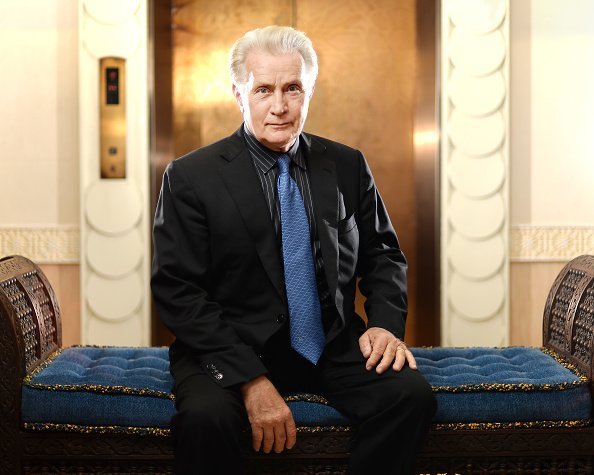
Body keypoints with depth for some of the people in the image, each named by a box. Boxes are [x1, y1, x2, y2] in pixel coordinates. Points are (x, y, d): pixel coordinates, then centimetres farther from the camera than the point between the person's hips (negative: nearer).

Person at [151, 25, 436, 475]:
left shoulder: (348, 166, 6)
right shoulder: (190, 176, -5)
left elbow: (383, 255, 16)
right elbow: (177, 290, -10)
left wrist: (386, 323, -6)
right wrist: (251, 379, -20)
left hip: (333, 345, 3)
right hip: (232, 348, -3)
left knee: (412, 394, -23)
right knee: (205, 416, -34)